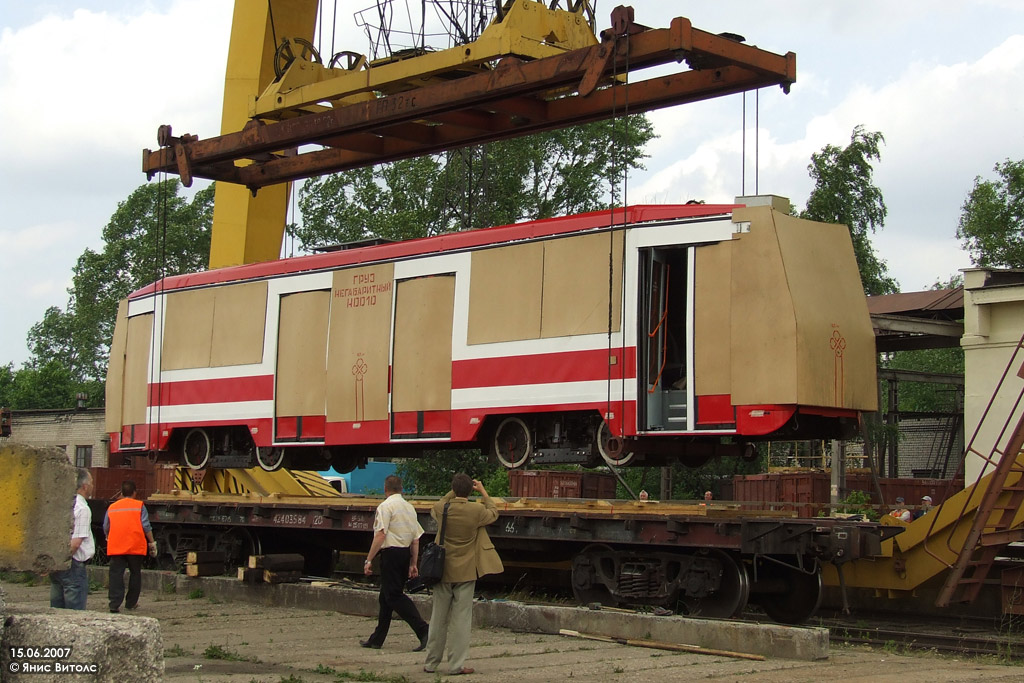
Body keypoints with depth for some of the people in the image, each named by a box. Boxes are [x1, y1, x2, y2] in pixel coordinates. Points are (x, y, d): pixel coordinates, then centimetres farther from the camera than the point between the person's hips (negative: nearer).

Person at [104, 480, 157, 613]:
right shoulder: (139, 506, 1)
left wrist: (108, 539, 36)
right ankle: (131, 603, 18)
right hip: (136, 547, -1)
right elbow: (146, 527, -4)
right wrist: (152, 543, 5)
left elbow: (106, 528, 17)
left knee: (116, 574, -1)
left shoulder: (112, 507, 10)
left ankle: (115, 604, -11)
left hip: (115, 547, 1)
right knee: (135, 573, 13)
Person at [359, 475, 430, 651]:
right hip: (405, 554, 8)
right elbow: (416, 538, 12)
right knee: (386, 597, 15)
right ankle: (377, 639, 20)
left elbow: (380, 535, -18)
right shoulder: (410, 508, 14)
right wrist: (413, 564, 15)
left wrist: (369, 560, -14)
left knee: (393, 595, -8)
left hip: (391, 553, -8)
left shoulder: (385, 506, -9)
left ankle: (423, 630, -21)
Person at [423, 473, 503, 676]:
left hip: (443, 571, 2)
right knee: (461, 618, 2)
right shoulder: (477, 511, -13)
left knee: (438, 618, 10)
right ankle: (456, 665, 2)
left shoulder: (441, 509, -8)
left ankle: (431, 663, 16)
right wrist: (483, 492, 20)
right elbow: (493, 513, 10)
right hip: (466, 572, -2)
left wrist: (454, 492, 21)